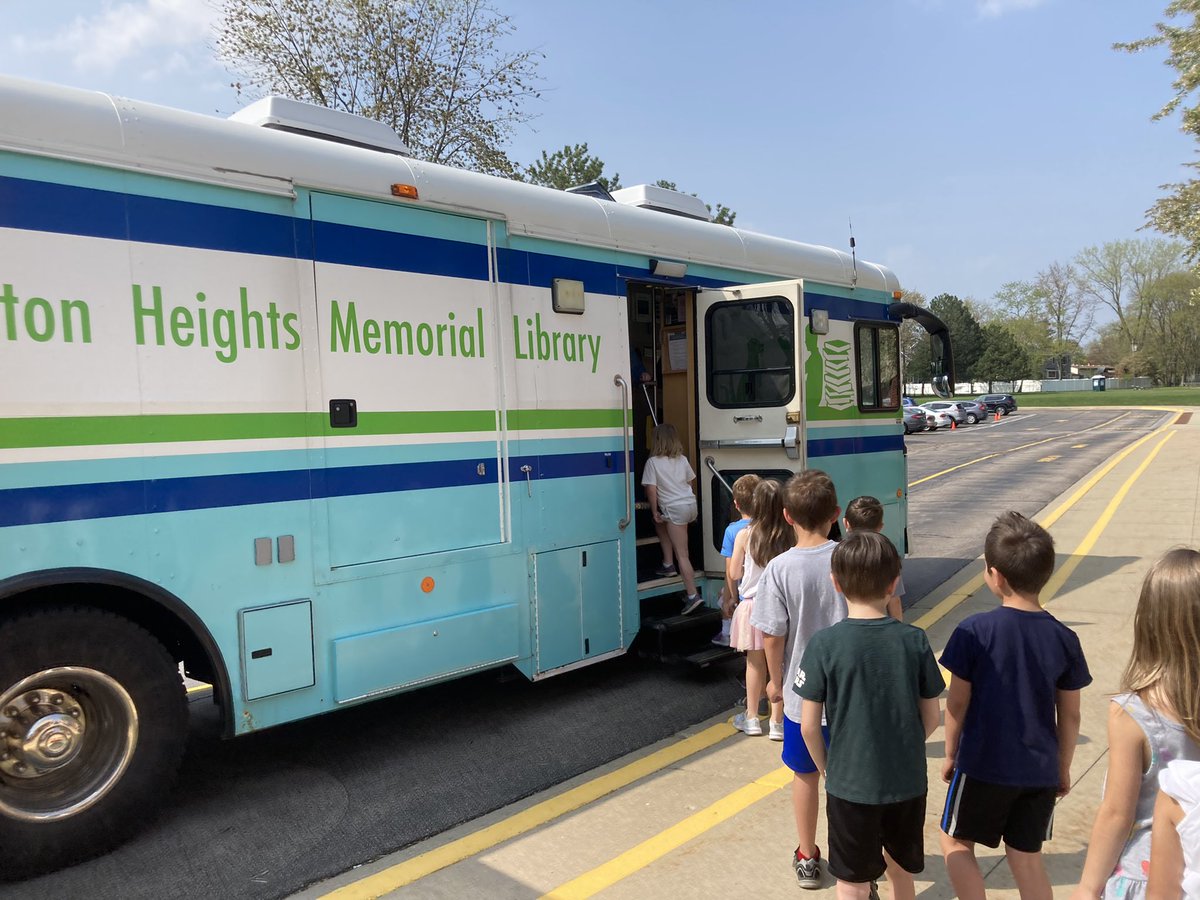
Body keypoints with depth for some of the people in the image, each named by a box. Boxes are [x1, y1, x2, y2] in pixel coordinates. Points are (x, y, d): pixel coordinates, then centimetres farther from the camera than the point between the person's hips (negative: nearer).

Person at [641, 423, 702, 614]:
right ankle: (668, 565, 28)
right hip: (690, 504, 7)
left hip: (674, 508, -7)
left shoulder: (653, 462, -6)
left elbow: (651, 489, -11)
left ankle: (693, 596, -7)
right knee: (661, 525, 30)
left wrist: (655, 512, -2)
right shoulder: (682, 459, 10)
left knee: (681, 554, -6)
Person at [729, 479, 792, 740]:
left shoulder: (744, 536, -12)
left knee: (755, 662, 14)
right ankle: (776, 722, 16)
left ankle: (752, 718, 27)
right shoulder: (791, 536, -12)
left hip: (752, 605, 0)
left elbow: (734, 573, -2)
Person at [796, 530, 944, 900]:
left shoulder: (824, 644, -17)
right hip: (909, 782, 3)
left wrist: (826, 769, 5)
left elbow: (809, 725, -12)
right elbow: (931, 717, 0)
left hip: (850, 785, -3)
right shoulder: (914, 640, -10)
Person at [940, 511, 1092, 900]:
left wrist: (951, 754, 4)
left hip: (985, 765, -4)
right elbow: (1070, 715, 2)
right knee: (1026, 857, 18)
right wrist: (1063, 767, 16)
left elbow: (957, 702, -11)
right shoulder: (1064, 638, -6)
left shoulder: (974, 631, -18)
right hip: (1040, 770, 4)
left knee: (955, 841, 17)